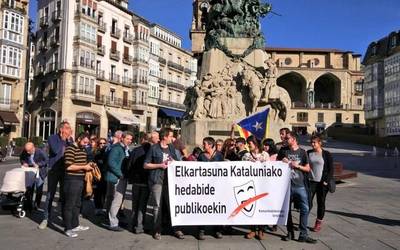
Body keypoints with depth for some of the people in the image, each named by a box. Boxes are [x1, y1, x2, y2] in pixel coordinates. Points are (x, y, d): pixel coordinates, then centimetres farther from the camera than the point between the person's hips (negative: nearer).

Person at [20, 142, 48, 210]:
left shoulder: (40, 152, -21)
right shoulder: (24, 152, -10)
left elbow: (47, 160, -14)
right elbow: (21, 158, 10)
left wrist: (38, 165, -25)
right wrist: (23, 163, -10)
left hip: (39, 172, -3)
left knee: (39, 189, 3)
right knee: (30, 188, 8)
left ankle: (36, 204, 18)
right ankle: (29, 204, 21)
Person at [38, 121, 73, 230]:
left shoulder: (70, 139, 6)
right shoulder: (52, 138, -6)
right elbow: (55, 150, -22)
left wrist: (69, 140, -13)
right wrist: (62, 138, -15)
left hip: (65, 170, 3)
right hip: (54, 170, -3)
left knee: (64, 194, 11)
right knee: (50, 195, 2)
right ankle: (46, 218, 13)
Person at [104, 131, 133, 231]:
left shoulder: (126, 149, 15)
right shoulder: (116, 148, -12)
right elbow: (111, 162, -20)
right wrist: (120, 174, -19)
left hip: (123, 178, 9)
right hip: (116, 178, -9)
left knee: (119, 199, 17)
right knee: (117, 200, -10)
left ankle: (112, 218, 31)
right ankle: (113, 223, -2)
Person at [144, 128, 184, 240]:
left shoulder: (172, 148, 12)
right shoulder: (154, 148, -2)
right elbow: (146, 165, -1)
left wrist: (174, 162, -3)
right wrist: (159, 165, -12)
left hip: (170, 180, 4)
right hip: (156, 180, -4)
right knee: (157, 206, 3)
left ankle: (176, 229, 15)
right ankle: (157, 230, 15)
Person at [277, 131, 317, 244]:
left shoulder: (302, 152, 2)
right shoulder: (283, 150, 5)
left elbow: (308, 169, 5)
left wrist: (298, 166, -11)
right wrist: (282, 161, -6)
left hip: (300, 185, -1)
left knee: (305, 209, -5)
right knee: (287, 209, 8)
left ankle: (303, 235, 4)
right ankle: (290, 232, 23)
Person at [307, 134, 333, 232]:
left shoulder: (326, 154, -2)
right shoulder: (308, 153, 6)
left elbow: (331, 169, -2)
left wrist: (326, 181, -9)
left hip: (322, 183, -1)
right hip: (311, 182, 2)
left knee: (321, 203, 7)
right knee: (308, 202, -6)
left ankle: (318, 223, 21)